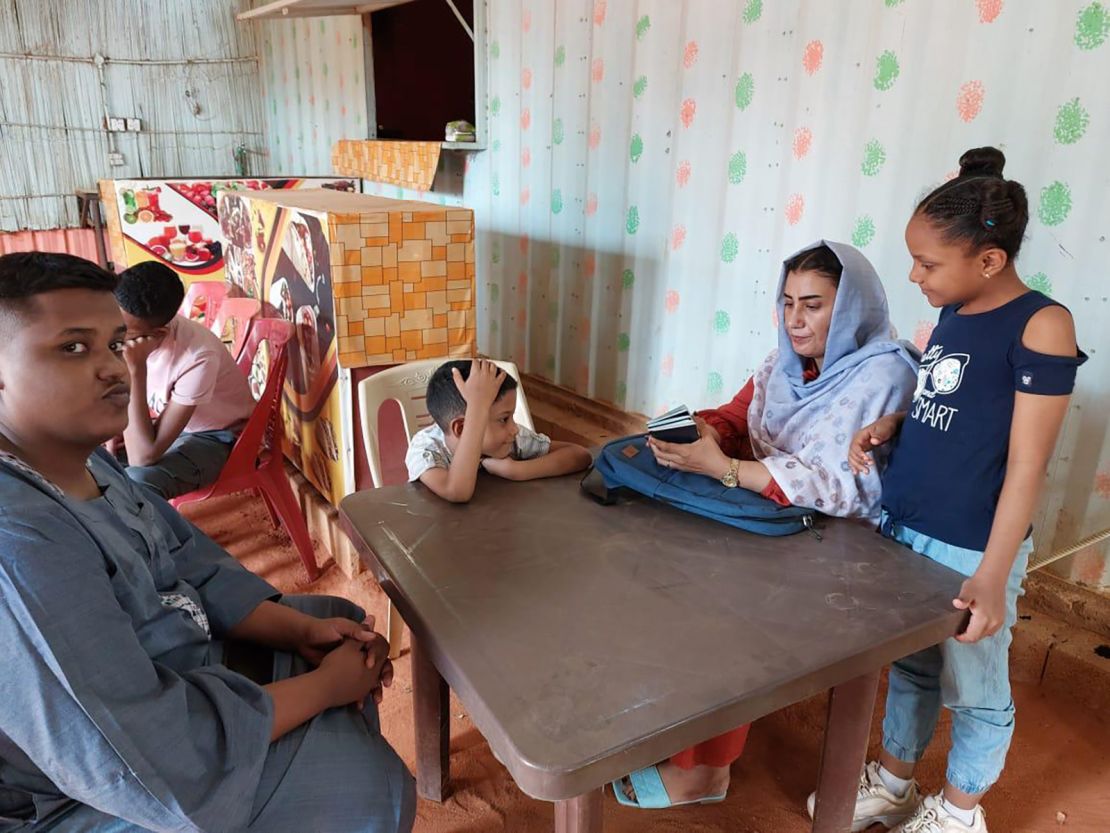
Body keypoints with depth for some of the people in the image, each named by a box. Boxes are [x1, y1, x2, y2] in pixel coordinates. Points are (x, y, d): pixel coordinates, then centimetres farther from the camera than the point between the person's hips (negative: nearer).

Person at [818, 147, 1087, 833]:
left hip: (970, 550, -7)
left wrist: (993, 573, -20)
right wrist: (890, 424, -2)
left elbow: (1027, 462, -19)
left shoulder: (1041, 325, -16)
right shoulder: (954, 314, 5)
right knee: (910, 668, 22)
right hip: (901, 527, 7)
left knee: (975, 691, 15)